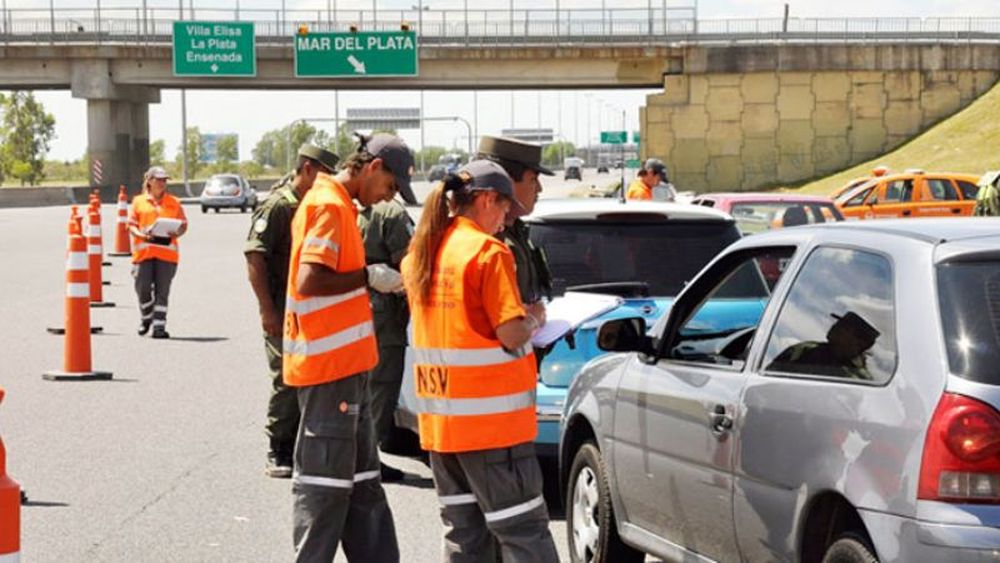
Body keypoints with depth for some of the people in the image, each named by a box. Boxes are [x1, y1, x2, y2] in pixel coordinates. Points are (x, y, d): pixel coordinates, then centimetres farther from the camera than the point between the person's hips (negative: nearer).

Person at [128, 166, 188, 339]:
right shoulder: (138, 201, 10)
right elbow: (131, 225, 7)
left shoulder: (174, 203, 12)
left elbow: (183, 224, 10)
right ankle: (146, 318, 22)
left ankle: (159, 325, -1)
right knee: (143, 288, -3)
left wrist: (177, 233, -12)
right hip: (143, 251, 0)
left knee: (162, 291, -2)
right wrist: (141, 234, -14)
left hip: (167, 251, 0)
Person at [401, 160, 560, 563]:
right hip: (490, 420, -7)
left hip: (438, 419, 7)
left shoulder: (421, 252, 11)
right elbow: (512, 335, -16)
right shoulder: (487, 251, -12)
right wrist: (534, 318, 3)